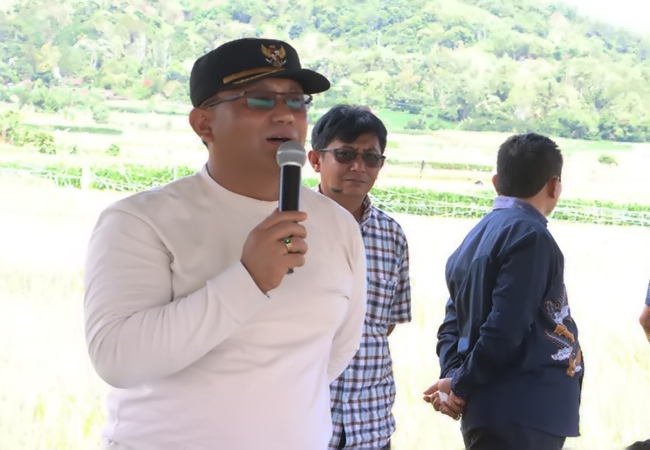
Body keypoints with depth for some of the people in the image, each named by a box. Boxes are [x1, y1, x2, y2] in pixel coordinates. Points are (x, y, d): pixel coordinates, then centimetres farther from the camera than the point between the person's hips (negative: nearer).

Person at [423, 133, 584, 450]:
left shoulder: (476, 238, 14)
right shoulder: (529, 235, -13)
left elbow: (454, 321, 11)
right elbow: (505, 329, -20)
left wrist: (453, 375, -3)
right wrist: (461, 386, -9)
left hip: (494, 412, 9)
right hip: (522, 416, -9)